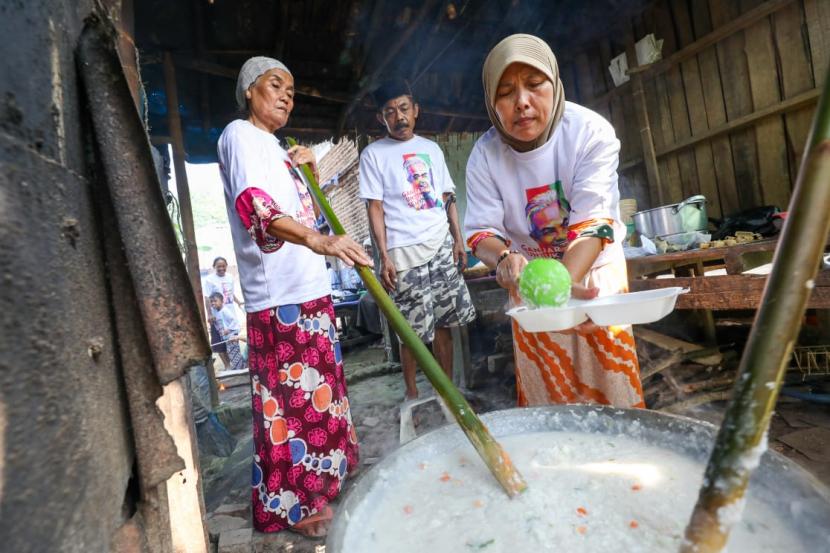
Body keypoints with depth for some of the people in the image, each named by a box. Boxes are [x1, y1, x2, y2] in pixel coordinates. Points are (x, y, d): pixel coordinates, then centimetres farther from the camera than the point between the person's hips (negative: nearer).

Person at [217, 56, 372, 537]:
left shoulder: (274, 147, 22)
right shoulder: (240, 135, -6)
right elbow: (253, 203, -27)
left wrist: (306, 171, 14)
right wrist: (319, 240, -42)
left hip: (307, 288, 10)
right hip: (280, 294, -9)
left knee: (315, 388, 17)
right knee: (291, 395, -2)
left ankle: (317, 483, 35)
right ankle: (294, 506, 16)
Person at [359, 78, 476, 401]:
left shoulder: (431, 148, 16)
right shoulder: (373, 154, 3)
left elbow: (448, 197, 16)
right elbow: (375, 207, -3)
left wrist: (458, 239, 7)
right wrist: (384, 256, -10)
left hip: (442, 246, 4)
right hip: (405, 252, -4)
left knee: (443, 322, 8)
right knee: (413, 330, 1)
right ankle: (412, 392, 20)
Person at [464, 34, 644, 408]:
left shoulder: (591, 132, -21)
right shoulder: (485, 155, -15)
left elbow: (593, 220, -29)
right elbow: (480, 230, -17)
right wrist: (504, 259, -41)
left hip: (593, 269, -1)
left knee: (609, 377, 8)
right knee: (544, 384, 10)